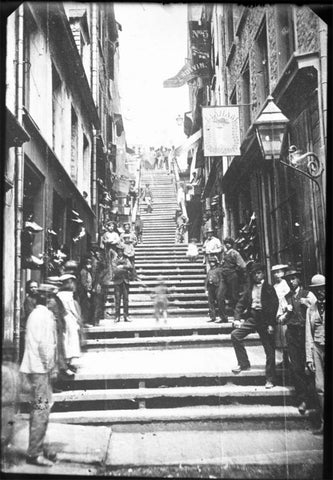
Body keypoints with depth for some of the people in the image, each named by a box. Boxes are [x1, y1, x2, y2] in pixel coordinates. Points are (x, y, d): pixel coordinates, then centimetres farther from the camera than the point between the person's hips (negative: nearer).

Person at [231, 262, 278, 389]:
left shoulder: (268, 288, -4)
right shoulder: (250, 288, 10)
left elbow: (275, 306, -9)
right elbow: (241, 303, 10)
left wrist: (271, 324, -15)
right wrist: (237, 318, -3)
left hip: (265, 320, -4)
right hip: (252, 318, 4)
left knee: (269, 350, 0)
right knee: (235, 335, -13)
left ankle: (270, 379, 11)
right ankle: (244, 364, -1)